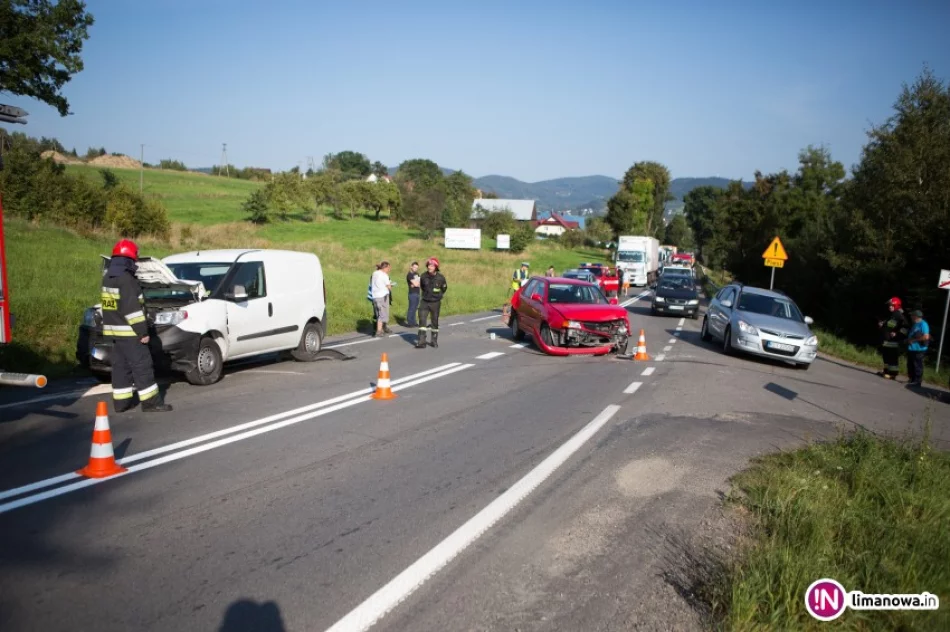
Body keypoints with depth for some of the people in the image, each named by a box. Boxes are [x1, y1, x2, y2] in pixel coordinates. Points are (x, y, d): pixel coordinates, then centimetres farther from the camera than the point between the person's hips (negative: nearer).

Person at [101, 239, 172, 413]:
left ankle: (121, 401, 17)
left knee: (120, 366, 13)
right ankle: (151, 402, -3)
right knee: (142, 365, -5)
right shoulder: (126, 279, -19)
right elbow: (132, 309, -22)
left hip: (113, 330, 10)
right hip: (128, 331, -10)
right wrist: (142, 331, -19)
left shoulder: (107, 278, 12)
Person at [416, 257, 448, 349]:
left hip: (435, 303, -1)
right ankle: (421, 342, -11)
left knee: (435, 322, 10)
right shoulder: (424, 276, -8)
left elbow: (444, 288, 8)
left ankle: (434, 341, 25)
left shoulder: (440, 278, -13)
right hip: (424, 302, 1)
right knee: (422, 320, -11)